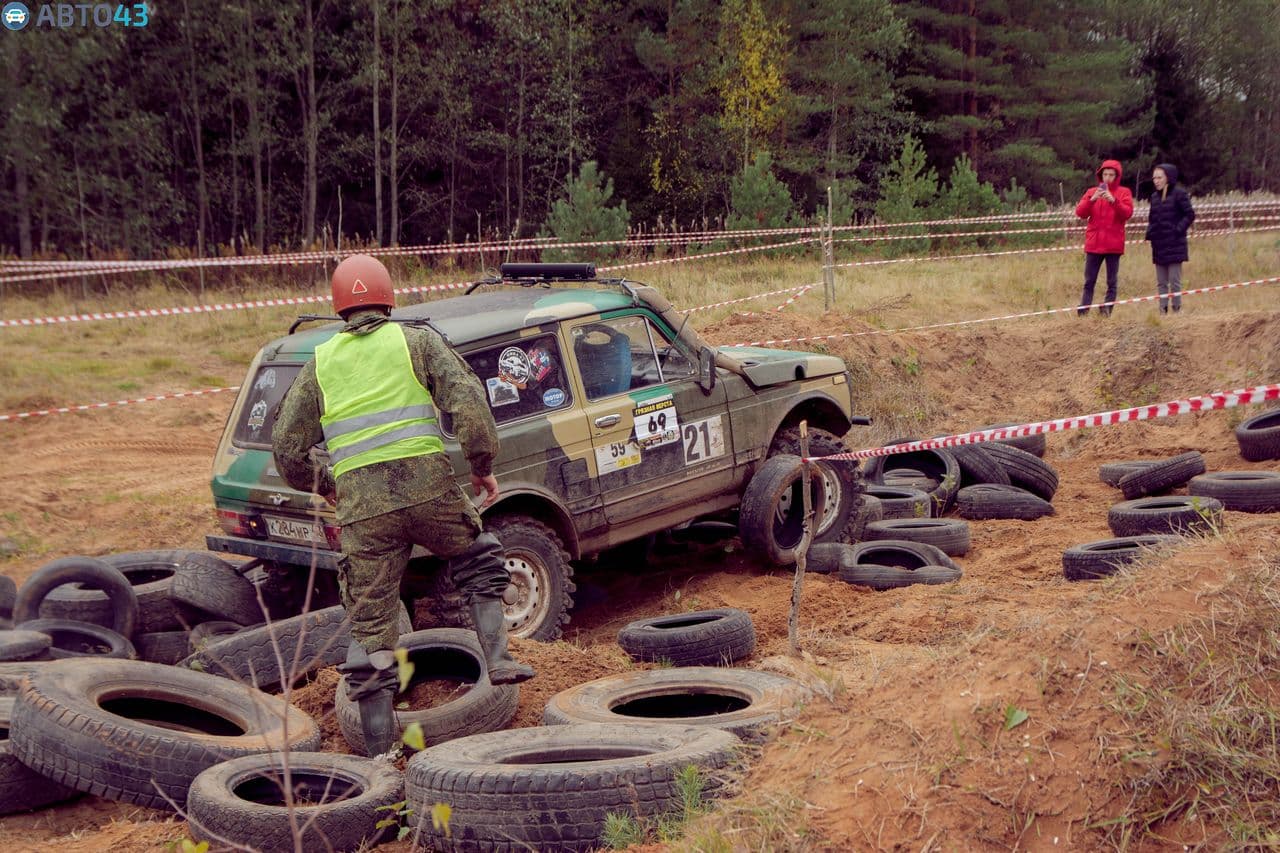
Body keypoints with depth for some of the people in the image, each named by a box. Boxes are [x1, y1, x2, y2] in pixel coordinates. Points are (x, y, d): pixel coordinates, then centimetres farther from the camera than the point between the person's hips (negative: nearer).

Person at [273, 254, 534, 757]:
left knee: (371, 625, 8)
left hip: (362, 506, 2)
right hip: (427, 485, -1)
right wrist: (482, 465, 5)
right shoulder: (416, 342, 9)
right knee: (479, 565, 25)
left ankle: (379, 748, 11)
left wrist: (322, 485, 31)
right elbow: (468, 400, -5)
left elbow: (286, 447, 15)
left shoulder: (320, 362, 15)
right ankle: (497, 659, 14)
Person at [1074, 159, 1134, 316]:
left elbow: (1127, 213, -9)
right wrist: (1092, 199, -16)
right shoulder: (1092, 191, 10)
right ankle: (1083, 313, 4)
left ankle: (1106, 312, 1)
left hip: (1114, 244, -2)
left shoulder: (1124, 192, 4)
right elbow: (1080, 212, -1)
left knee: (1112, 282, 0)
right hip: (1094, 243, 2)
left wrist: (1113, 200, -21)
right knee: (1089, 282, 4)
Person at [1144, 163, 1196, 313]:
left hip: (1174, 245, -6)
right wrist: (1150, 232, 6)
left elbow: (1189, 215, -7)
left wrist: (1178, 230, -14)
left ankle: (1177, 311, 2)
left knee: (1174, 282, -4)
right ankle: (1163, 311, 11)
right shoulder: (1154, 196, 12)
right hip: (1158, 245, 6)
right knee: (1161, 283, 7)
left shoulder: (1179, 194, -6)